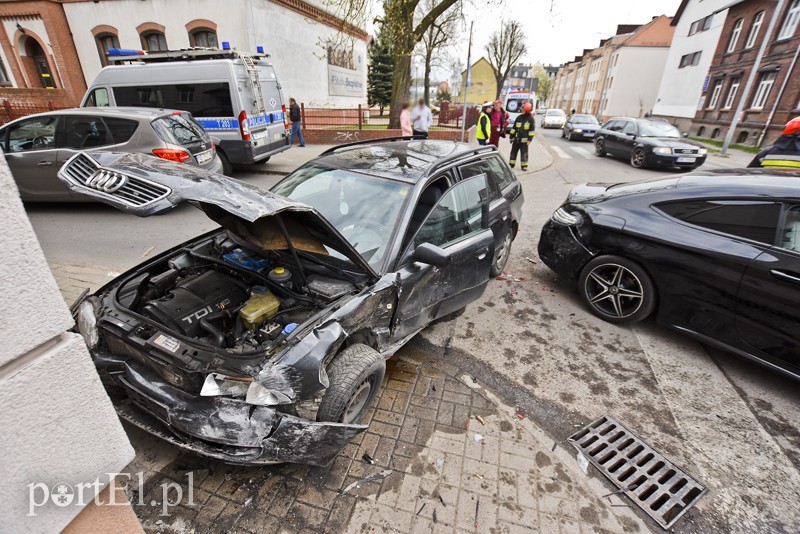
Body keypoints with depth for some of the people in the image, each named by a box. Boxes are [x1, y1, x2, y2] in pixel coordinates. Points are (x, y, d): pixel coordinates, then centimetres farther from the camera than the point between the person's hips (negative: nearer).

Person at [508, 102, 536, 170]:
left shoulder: (530, 118, -3)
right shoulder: (519, 117, 8)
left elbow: (532, 130, -5)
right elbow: (513, 128, 12)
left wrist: (529, 139, -12)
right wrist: (511, 137, 9)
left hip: (524, 140, -4)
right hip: (516, 139, 4)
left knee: (524, 153, 1)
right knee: (513, 152, 10)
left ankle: (524, 166, 8)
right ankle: (511, 164, 20)